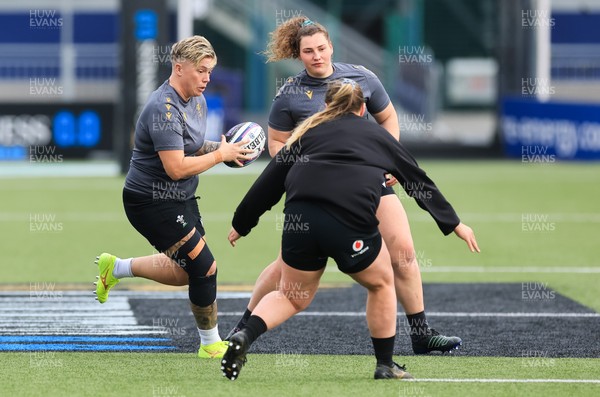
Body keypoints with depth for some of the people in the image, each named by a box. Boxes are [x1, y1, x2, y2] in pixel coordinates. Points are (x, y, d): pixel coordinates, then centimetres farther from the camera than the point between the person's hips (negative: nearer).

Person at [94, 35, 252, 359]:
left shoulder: (197, 100, 6)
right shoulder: (164, 109, -24)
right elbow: (176, 167, -29)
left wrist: (217, 147, 0)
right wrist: (220, 155, -20)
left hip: (180, 199, 10)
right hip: (152, 202, -10)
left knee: (186, 270, 15)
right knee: (204, 267, -9)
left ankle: (116, 268, 28)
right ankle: (210, 343, 6)